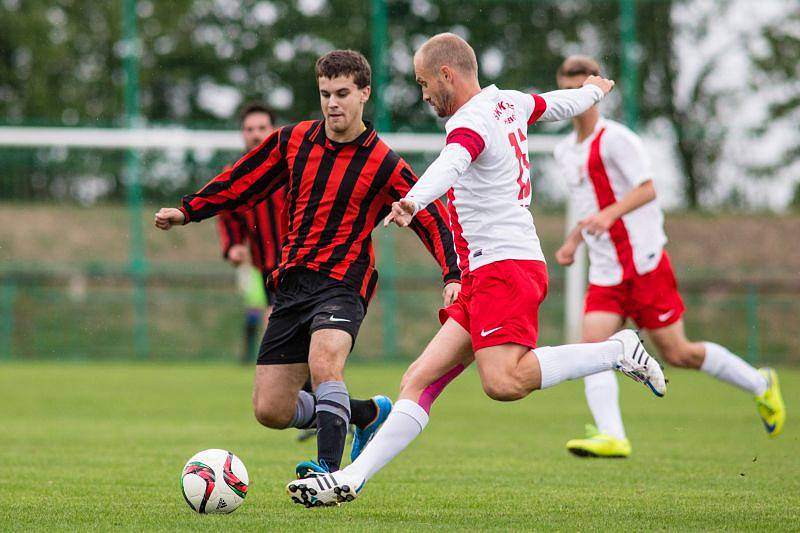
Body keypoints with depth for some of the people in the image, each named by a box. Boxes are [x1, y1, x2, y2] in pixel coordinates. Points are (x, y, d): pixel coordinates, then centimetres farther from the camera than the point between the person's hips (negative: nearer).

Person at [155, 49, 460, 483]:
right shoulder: (294, 140, 7)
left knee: (323, 360, -36)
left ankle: (329, 470, -35)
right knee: (270, 411, 2)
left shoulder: (384, 165, -4)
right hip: (291, 282, 5)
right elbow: (243, 182, 19)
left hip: (342, 284, -5)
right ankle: (368, 413, 25)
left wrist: (452, 276, -15)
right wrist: (187, 211, 15)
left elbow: (433, 220, -2)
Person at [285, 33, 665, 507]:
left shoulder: (473, 121, -12)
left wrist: (413, 203, -55)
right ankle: (351, 480, -5)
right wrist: (594, 91, 61)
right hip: (483, 275, 10)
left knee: (504, 382, -26)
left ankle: (618, 352, -11)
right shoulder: (510, 104, 16)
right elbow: (560, 104, 37)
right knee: (420, 380, 1)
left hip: (505, 267, -10)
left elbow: (451, 165, -35)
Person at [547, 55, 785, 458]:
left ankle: (760, 384, 20)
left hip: (644, 261, -7)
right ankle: (611, 436, -24)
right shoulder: (565, 152, 15)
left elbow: (647, 189, -17)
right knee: (592, 344, -15)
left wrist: (609, 214, -32)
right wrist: (573, 240, 16)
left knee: (677, 354, -1)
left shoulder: (615, 138, -9)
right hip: (604, 271, 7)